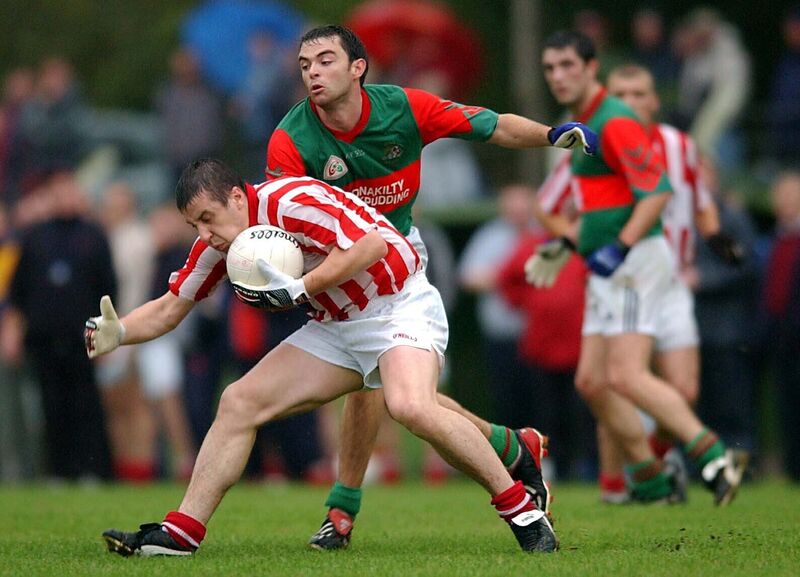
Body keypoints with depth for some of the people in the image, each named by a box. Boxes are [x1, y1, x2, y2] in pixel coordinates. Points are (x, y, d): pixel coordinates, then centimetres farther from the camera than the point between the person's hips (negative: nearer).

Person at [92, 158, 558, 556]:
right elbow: (169, 309, 10)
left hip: (399, 304, -9)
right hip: (337, 325, 9)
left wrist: (301, 287, -29)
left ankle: (521, 507, -22)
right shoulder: (218, 243, 1)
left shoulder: (289, 202, -23)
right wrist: (116, 333, -8)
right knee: (240, 402, -1)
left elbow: (373, 243, -29)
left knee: (411, 406, -34)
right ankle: (181, 532, 2)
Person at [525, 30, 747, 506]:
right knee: (592, 382, 6)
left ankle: (713, 456, -18)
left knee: (626, 377, -19)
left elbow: (656, 190, -21)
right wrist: (566, 246, 28)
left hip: (636, 263, -10)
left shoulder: (614, 122, -13)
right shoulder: (583, 123, 18)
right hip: (609, 270, 10)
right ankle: (652, 480, 12)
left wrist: (620, 248, -28)